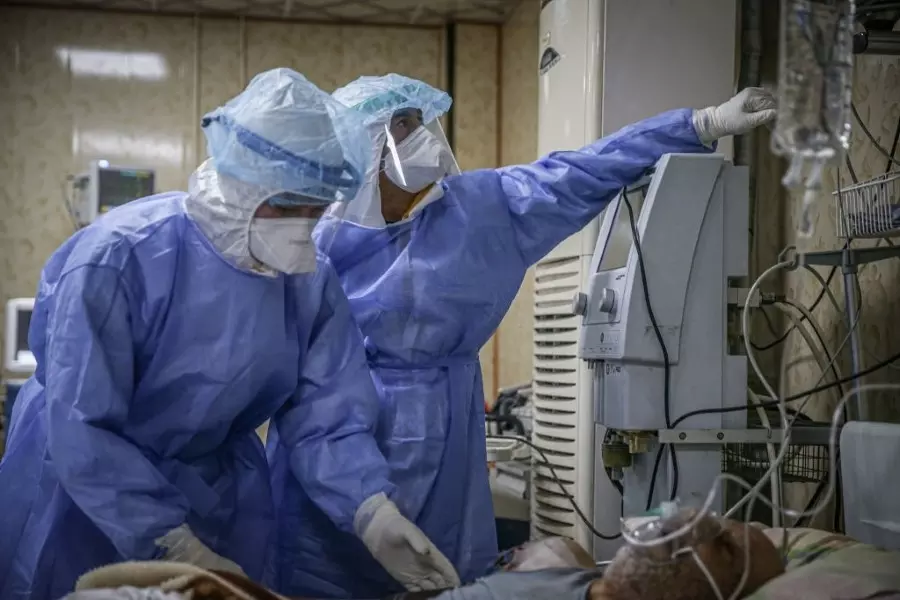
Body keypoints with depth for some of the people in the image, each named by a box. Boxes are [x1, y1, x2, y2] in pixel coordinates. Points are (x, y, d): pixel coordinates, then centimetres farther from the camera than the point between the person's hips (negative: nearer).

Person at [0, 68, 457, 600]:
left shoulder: (312, 280, -10)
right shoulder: (118, 257, -25)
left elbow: (326, 416, -10)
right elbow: (83, 429, -25)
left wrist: (373, 512, -27)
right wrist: (173, 544, -27)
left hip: (218, 495, 4)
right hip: (85, 502, -4)